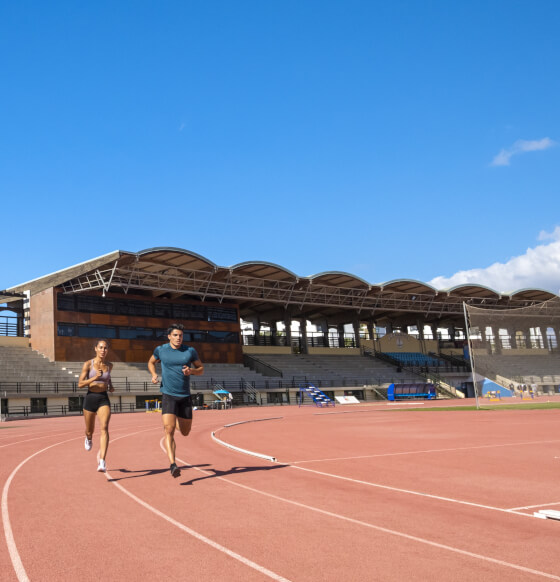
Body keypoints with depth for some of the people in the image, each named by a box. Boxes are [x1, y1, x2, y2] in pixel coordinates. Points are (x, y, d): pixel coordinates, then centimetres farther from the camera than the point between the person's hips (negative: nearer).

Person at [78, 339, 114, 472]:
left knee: (104, 428, -21)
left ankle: (102, 462, -26)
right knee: (89, 431, 16)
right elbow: (80, 384, -9)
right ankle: (88, 439, 56)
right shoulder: (88, 364, -6)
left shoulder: (109, 365, 4)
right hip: (90, 398, -1)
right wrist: (95, 378, -23)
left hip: (104, 399, 1)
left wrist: (111, 385, 8)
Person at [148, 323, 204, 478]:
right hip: (168, 395, -2)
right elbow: (151, 362, 21)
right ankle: (173, 465, -19)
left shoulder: (190, 351, 1)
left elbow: (201, 369, 10)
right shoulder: (161, 350, 1)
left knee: (185, 432, 12)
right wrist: (154, 374, 0)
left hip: (185, 397, 2)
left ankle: (178, 419, 47)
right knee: (169, 430, -18)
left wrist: (191, 371, -13)